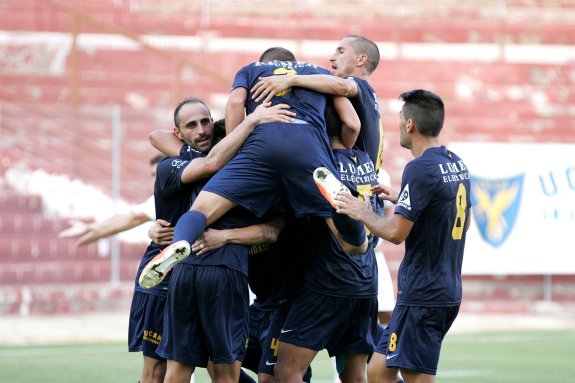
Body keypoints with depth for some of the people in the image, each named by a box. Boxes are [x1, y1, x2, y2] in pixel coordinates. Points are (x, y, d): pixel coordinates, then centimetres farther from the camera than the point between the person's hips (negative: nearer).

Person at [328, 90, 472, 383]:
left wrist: (362, 213, -1)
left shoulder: (419, 169, -17)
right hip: (448, 290, 9)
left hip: (422, 295, -9)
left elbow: (396, 232, -19)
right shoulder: (457, 163, 11)